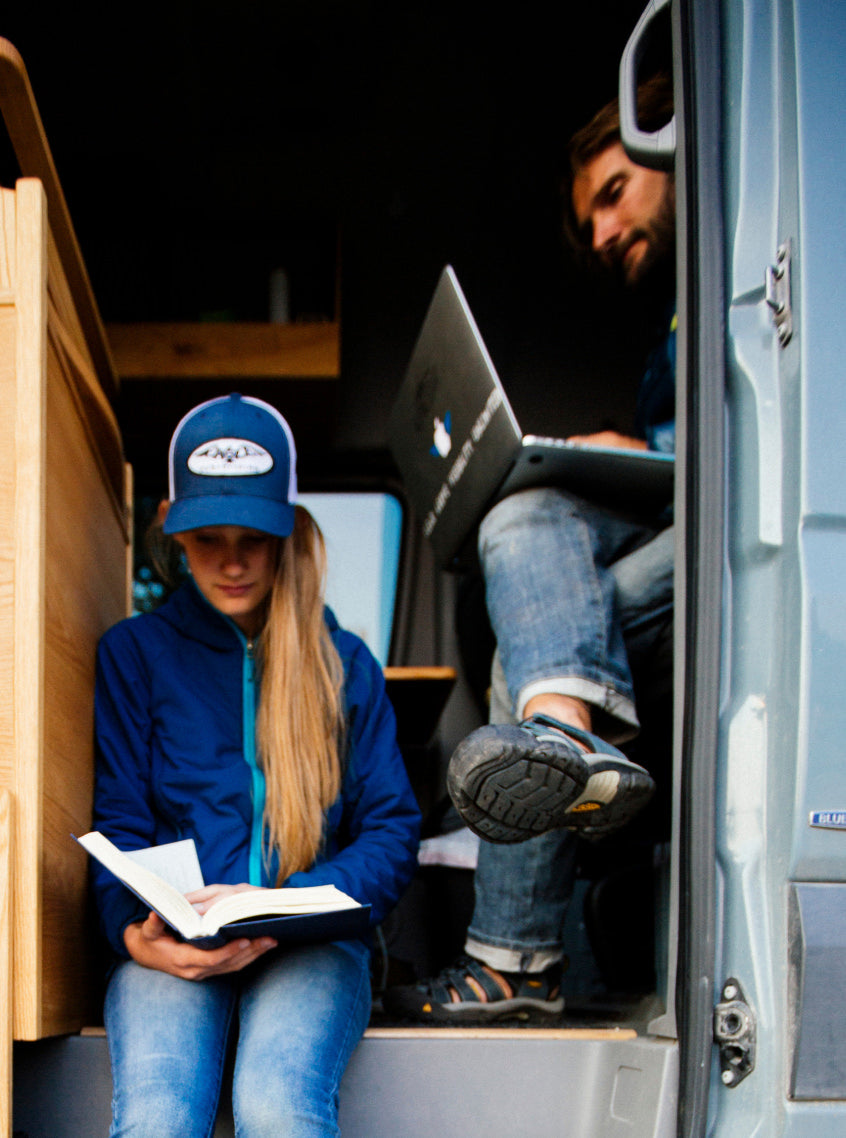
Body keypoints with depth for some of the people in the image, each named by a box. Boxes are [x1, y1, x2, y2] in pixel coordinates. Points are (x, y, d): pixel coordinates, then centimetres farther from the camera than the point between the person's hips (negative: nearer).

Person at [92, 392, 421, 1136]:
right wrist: (136, 934, -14)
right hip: (171, 950, 0)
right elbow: (120, 825, 9)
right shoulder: (135, 653, 15)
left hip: (307, 945, 0)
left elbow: (393, 832, 7)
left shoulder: (345, 663, 15)